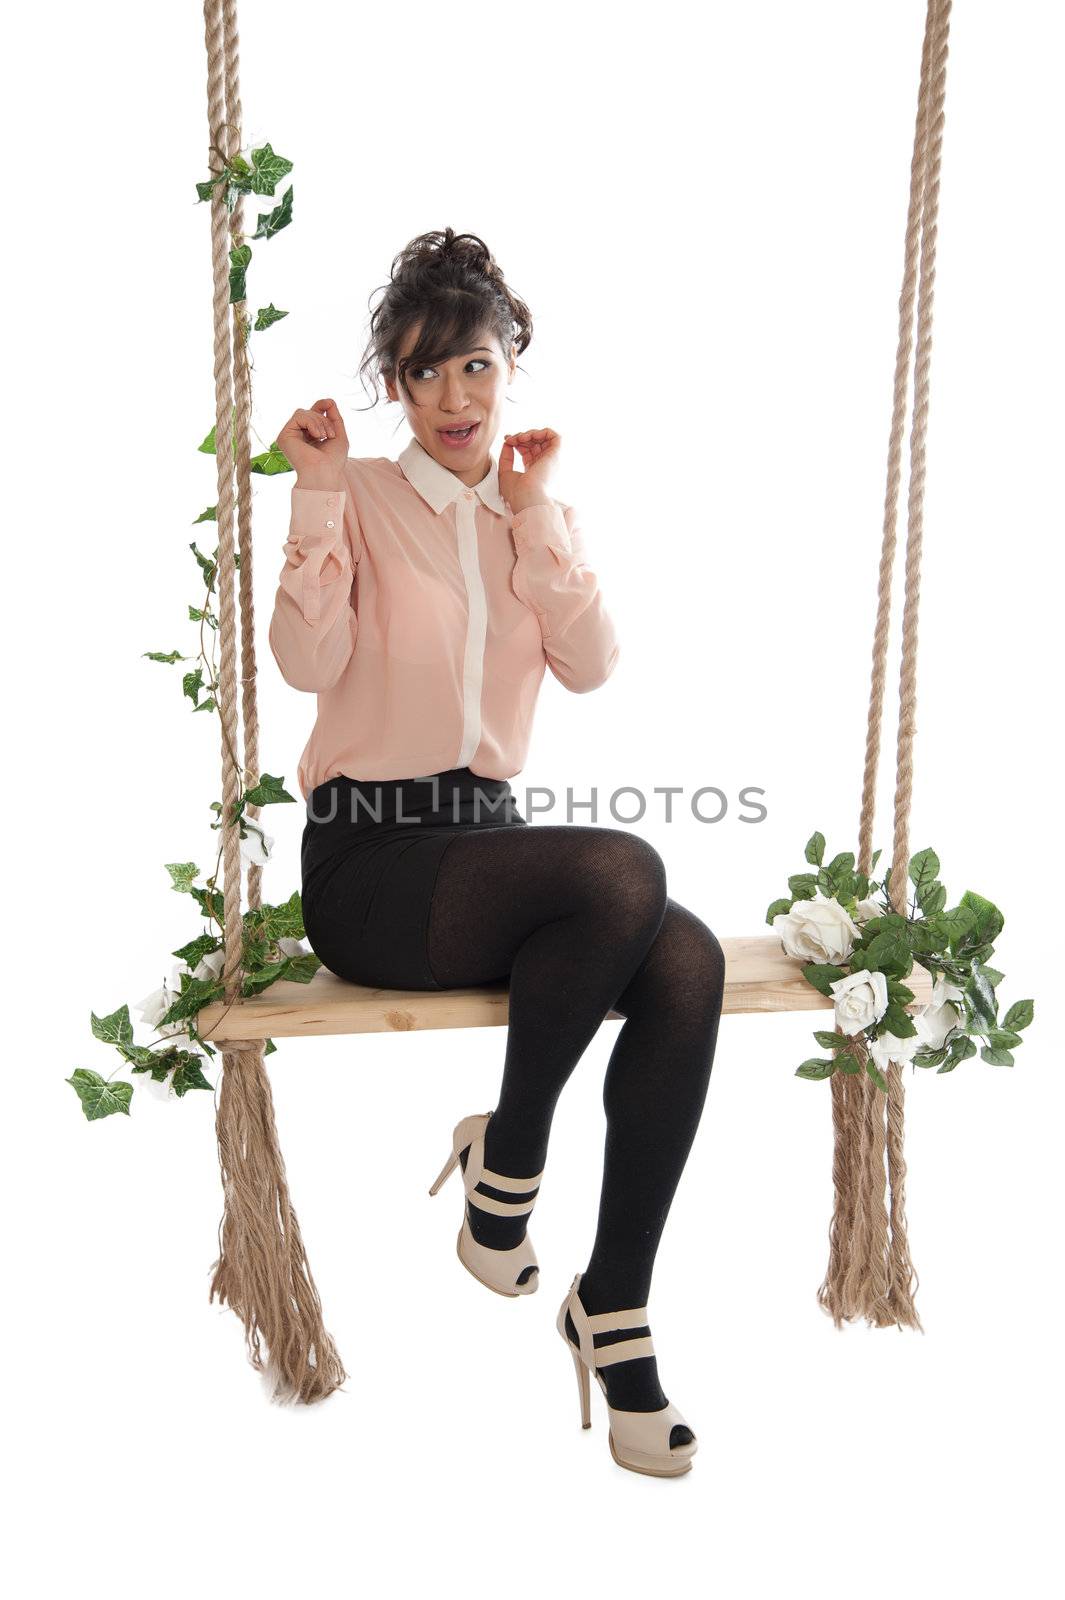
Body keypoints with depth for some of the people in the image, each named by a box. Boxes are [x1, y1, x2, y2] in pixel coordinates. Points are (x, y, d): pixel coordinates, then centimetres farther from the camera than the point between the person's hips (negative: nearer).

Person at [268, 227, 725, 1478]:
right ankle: (506, 1160, -7)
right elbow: (308, 660, -13)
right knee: (622, 870, -32)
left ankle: (612, 1308, -11)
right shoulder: (362, 496, 3)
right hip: (367, 862, -4)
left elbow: (592, 666, -1)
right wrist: (317, 491, -12)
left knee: (688, 964, -25)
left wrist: (536, 512, -4)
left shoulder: (538, 515, 16)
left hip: (485, 833, 5)